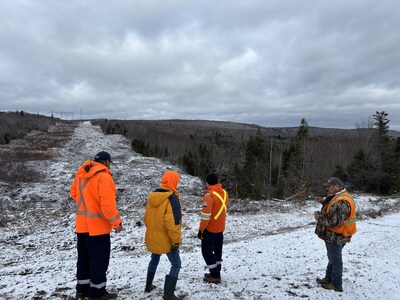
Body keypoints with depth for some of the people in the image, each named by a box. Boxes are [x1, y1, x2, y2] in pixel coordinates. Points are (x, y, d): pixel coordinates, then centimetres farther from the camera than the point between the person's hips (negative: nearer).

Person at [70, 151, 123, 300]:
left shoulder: (81, 174, 5)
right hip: (98, 226, -8)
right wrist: (117, 222, -14)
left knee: (84, 257, 19)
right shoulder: (104, 177, -20)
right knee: (99, 259, 5)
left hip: (82, 224, 8)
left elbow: (74, 192, 20)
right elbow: (107, 204, -24)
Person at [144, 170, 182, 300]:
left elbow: (146, 217, 10)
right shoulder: (172, 198, -22)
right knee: (176, 264, 6)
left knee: (154, 259, 28)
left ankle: (148, 285, 40)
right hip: (165, 239, -7)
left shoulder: (152, 196, 2)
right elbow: (173, 223, -24)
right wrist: (176, 241, -17)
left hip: (152, 237, 7)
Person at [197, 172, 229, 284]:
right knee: (217, 250, 18)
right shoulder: (224, 193, 1)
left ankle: (215, 276, 9)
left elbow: (205, 215, -23)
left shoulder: (209, 195, -23)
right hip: (220, 228, 8)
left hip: (210, 229, -8)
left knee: (207, 251, 5)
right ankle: (216, 273, 30)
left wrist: (201, 230, -14)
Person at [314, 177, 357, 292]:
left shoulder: (342, 202, -29)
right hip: (333, 235, 10)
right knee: (332, 258, 22)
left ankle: (336, 285, 22)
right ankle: (328, 279, 38)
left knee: (335, 260, 6)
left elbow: (334, 221, -33)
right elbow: (333, 209, 21)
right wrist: (323, 202, 8)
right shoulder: (339, 197, 6)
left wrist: (319, 218, -19)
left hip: (335, 237, -10)